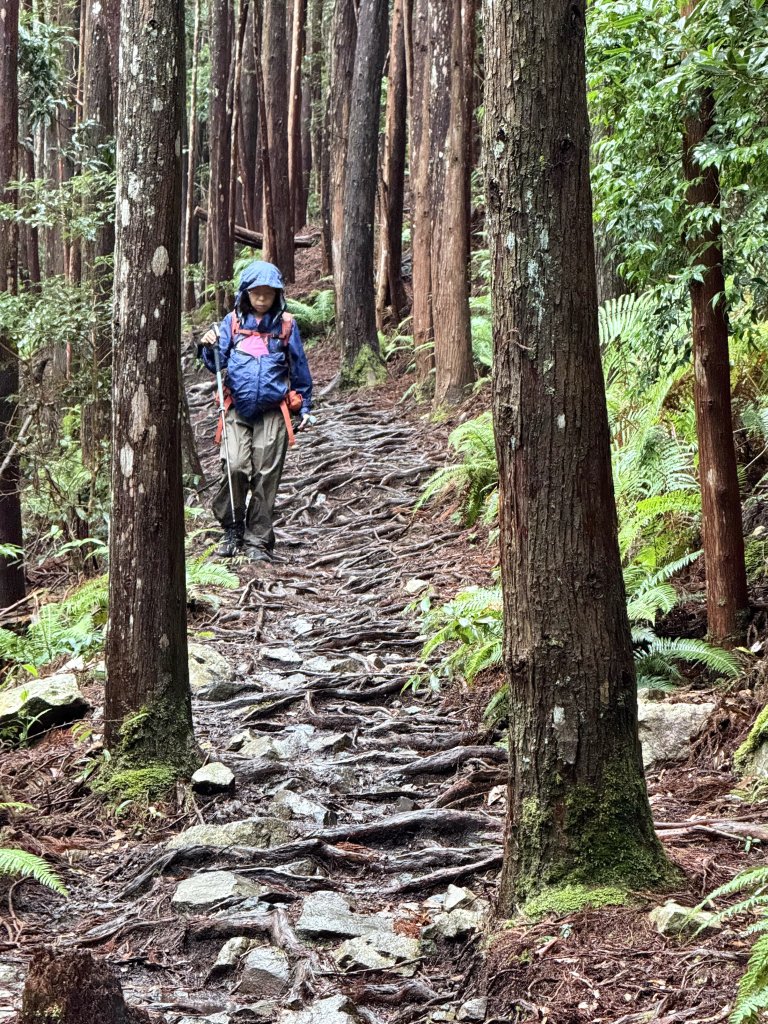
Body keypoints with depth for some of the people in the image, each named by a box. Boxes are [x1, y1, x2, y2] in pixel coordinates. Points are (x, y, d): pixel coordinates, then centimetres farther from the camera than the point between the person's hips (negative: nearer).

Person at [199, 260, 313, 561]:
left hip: (273, 411, 0)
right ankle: (232, 529, 3)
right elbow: (217, 364, 4)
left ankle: (257, 541, 7)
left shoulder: (286, 325, 6)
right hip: (238, 409, 0)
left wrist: (304, 407, 13)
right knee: (235, 467, -16)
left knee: (266, 475, -2)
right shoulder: (232, 322, 7)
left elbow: (299, 368, 13)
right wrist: (209, 348, -17)